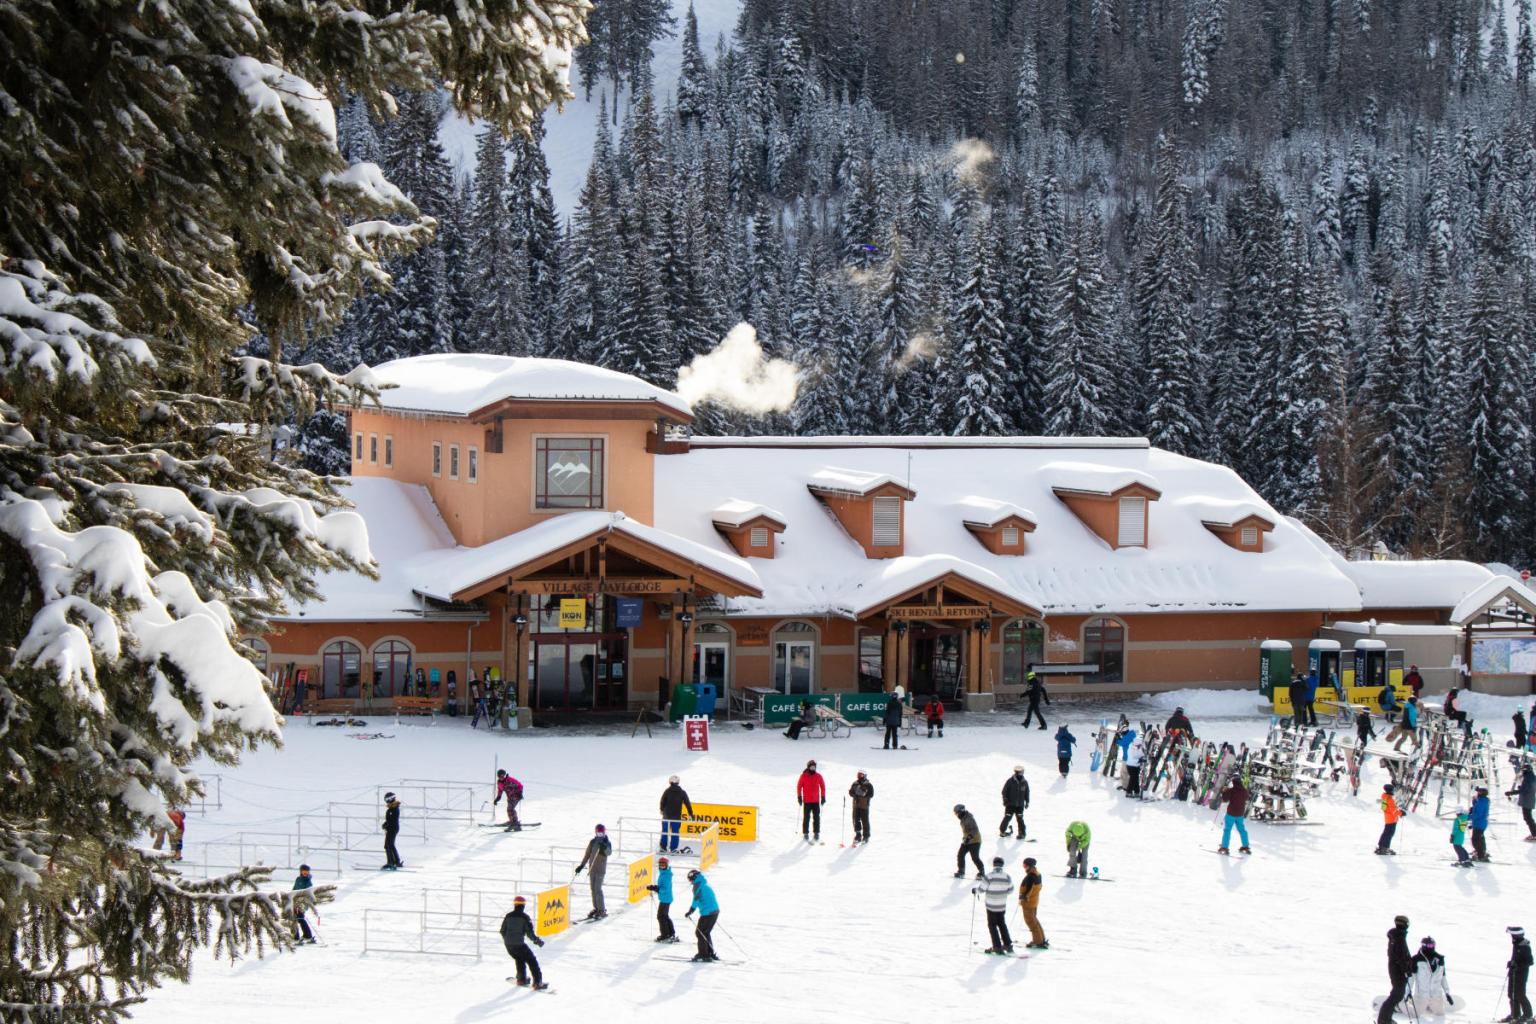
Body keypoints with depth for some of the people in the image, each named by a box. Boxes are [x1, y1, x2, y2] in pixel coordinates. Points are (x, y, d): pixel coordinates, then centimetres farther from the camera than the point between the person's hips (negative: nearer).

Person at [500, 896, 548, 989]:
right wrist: (537, 940, 4)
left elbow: (503, 931, 12)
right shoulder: (524, 917, -9)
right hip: (519, 944, -5)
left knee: (519, 959, 30)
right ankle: (537, 982, -5)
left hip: (508, 944, 5)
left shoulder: (508, 916, 5)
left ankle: (521, 979, 36)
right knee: (532, 961, 3)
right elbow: (529, 932, -11)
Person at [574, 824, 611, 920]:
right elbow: (587, 854, 14)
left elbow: (609, 852, -24)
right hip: (592, 868, 5)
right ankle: (596, 908, 16)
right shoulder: (592, 842, 7)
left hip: (601, 869, -5)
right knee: (593, 888, 7)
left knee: (598, 888, -11)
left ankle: (602, 910, -7)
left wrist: (604, 847, -43)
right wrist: (581, 865, 13)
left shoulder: (607, 843, -5)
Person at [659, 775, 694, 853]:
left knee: (665, 831, 13)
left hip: (667, 815, 0)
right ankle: (673, 848, 2)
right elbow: (687, 803, 0)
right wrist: (690, 813, 8)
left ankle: (663, 847, 15)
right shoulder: (682, 792, -3)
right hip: (677, 816, 0)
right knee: (675, 832, 6)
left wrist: (662, 810, 19)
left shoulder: (667, 791, -6)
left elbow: (662, 801, 0)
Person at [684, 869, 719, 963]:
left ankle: (704, 955, -1)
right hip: (715, 911, 9)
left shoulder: (698, 885, -9)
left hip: (707, 913, -9)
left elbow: (696, 899, -20)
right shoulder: (706, 885, 18)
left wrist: (691, 911, -22)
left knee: (699, 933, 1)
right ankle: (711, 953, 22)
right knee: (705, 933, 21)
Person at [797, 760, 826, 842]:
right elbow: (799, 786, 2)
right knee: (806, 818, 0)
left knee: (816, 818, 0)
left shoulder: (818, 776, 5)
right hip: (807, 801, -2)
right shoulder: (803, 776, -2)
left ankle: (816, 834, 5)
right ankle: (805, 834, 5)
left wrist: (823, 797, 7)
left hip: (816, 801, 2)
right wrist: (799, 797, -4)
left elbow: (822, 786, 11)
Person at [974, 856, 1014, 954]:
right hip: (1002, 906, 4)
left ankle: (997, 946, 6)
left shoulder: (989, 876, -18)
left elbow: (981, 889, -13)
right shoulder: (1006, 876, -5)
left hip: (991, 906, -4)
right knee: (1002, 924, 20)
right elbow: (1010, 890, 6)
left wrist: (975, 890, 9)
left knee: (992, 925, 8)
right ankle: (1007, 944, 20)